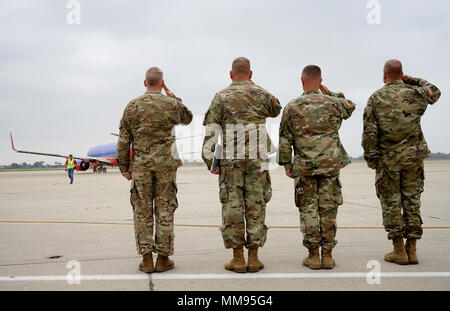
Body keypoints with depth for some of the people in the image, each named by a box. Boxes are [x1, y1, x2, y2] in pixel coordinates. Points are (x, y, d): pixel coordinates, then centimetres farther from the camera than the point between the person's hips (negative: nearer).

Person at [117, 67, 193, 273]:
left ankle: (146, 259, 8)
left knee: (142, 212, 6)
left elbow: (123, 139, 3)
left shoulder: (132, 106, 4)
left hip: (140, 165, 1)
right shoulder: (171, 103, 0)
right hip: (165, 163, -1)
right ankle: (163, 258, 9)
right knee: (164, 211, 5)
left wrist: (124, 166, 10)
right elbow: (187, 118, 21)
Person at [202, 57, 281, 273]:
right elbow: (276, 109, 28)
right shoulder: (261, 94, 6)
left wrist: (209, 161, 1)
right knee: (256, 206, 6)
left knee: (232, 206, 4)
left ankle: (238, 259, 8)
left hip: (230, 160, -1)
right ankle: (253, 258, 10)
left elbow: (211, 131, -4)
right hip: (257, 160, 1)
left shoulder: (221, 97, 1)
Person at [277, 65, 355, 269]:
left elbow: (284, 140, 0)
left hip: (304, 167, -1)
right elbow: (349, 108, 26)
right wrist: (329, 92, 23)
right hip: (331, 164, 1)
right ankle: (327, 255, 12)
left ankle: (313, 255, 9)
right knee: (328, 209, 6)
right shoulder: (333, 103, 2)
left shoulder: (292, 107, -1)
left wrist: (287, 164, 9)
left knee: (308, 210, 6)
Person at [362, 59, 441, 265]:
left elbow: (369, 132, -8)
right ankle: (411, 249, 14)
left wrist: (370, 158, 0)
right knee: (412, 201, 9)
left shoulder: (375, 98, -4)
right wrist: (412, 80, 22)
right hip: (414, 156, 2)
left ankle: (399, 251, 8)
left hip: (387, 159, -2)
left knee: (391, 203, 5)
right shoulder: (415, 93, 1)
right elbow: (435, 92, 25)